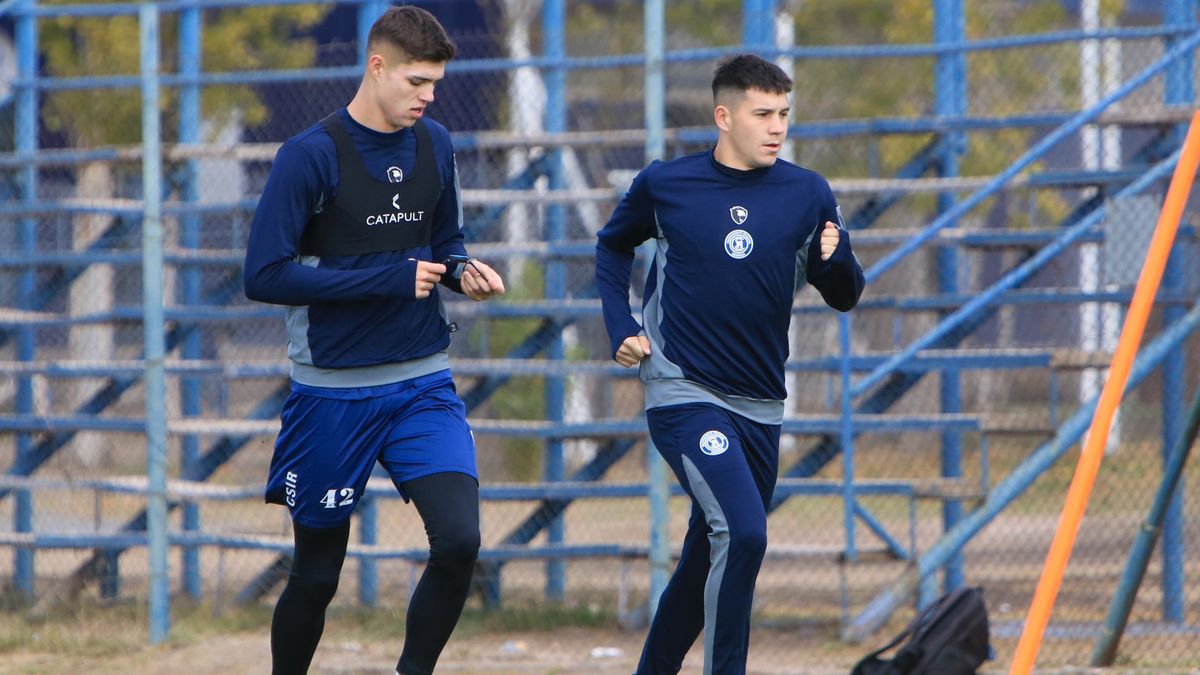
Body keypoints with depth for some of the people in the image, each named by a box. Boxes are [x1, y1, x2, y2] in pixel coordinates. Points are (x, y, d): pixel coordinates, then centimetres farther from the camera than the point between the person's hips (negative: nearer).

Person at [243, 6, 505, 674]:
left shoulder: (435, 145, 5)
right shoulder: (310, 155, -13)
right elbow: (265, 275, -16)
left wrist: (463, 270, -5)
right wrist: (392, 279, -19)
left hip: (423, 386, 4)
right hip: (333, 393, -4)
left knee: (459, 540, -16)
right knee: (317, 574, 7)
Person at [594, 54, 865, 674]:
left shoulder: (807, 194, 1)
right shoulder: (664, 184, -3)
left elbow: (843, 298, 6)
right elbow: (613, 247, 16)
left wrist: (836, 260, -16)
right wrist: (620, 329, 5)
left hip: (759, 406, 4)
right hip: (682, 392, -4)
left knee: (709, 563, 13)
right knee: (742, 534, -23)